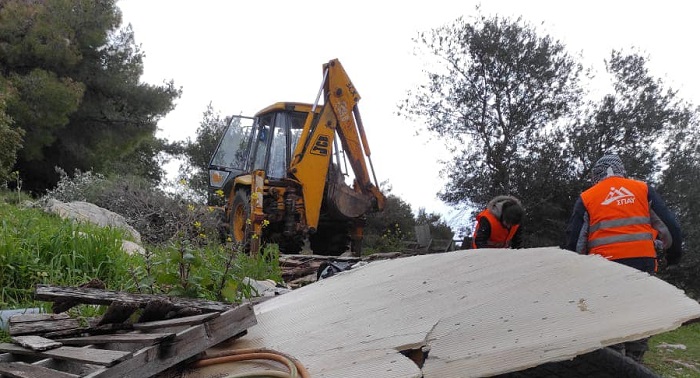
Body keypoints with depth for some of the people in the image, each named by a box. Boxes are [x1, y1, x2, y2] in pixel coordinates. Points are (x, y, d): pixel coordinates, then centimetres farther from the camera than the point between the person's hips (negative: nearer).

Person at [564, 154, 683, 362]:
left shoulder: (586, 198, 9)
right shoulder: (643, 189, 11)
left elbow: (574, 239, 5)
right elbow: (669, 224, 9)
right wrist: (674, 253, 24)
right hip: (643, 263, 1)